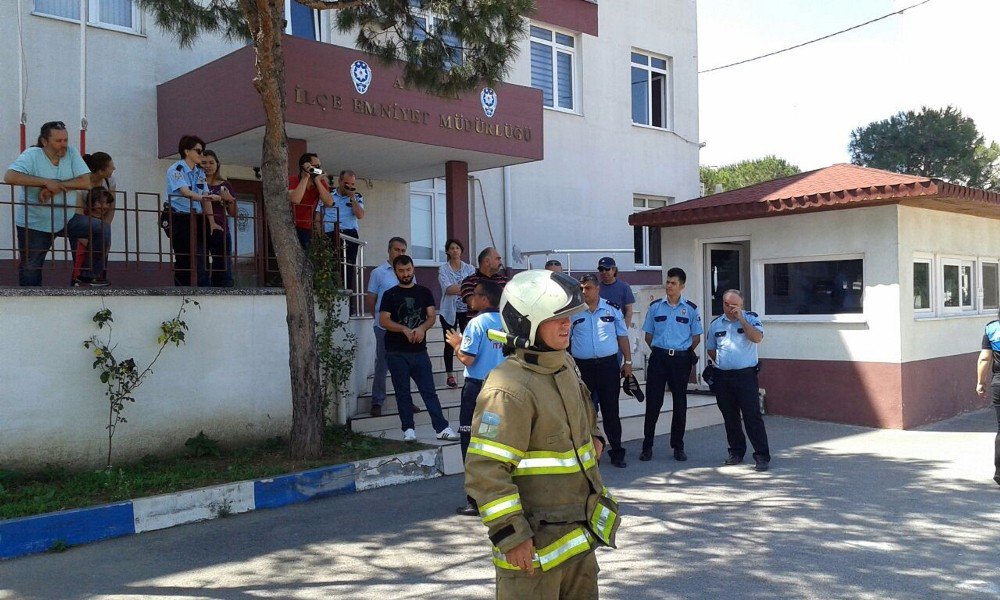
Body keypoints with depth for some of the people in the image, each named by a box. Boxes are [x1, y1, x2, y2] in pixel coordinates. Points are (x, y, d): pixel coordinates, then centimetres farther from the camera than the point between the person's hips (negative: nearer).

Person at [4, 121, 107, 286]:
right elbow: (9, 176, -30)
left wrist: (55, 186, -24)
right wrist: (46, 182, -31)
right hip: (33, 224, -3)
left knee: (103, 230, -14)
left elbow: (86, 182, -16)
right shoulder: (32, 155, -15)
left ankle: (90, 277, -4)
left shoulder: (71, 153, -6)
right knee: (30, 272, 4)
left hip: (65, 218, 3)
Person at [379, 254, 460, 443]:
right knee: (402, 392, 3)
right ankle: (408, 429, 11)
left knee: (429, 391, 0)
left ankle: (442, 428, -2)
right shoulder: (390, 295, 4)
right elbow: (383, 320, -5)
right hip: (397, 352, -1)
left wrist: (422, 328, -17)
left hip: (419, 350, 1)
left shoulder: (424, 292, 11)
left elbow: (431, 317, 4)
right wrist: (405, 329, -18)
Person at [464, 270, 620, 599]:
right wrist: (511, 535, -22)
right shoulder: (509, 389, -23)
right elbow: (485, 470, -25)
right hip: (535, 544, -9)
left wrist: (594, 438, 11)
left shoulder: (565, 367, 7)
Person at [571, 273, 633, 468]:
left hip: (608, 364, 0)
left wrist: (628, 361, 6)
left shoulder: (612, 309, 5)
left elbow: (622, 336, 10)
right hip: (582, 367, 0)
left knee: (611, 410, 3)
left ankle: (617, 452, 11)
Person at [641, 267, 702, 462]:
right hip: (658, 357, 0)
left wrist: (685, 353, 4)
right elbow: (648, 335, 11)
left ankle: (678, 446, 17)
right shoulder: (655, 306, 5)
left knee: (680, 403, 7)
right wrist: (659, 350, 4)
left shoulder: (691, 308, 2)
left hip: (681, 359, 0)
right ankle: (647, 446, 7)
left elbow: (696, 337, 8)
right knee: (653, 402, -1)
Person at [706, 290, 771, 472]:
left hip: (745, 375, -4)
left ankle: (762, 456, -4)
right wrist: (722, 363, 9)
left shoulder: (750, 318, 1)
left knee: (752, 416, -7)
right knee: (730, 417, 11)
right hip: (722, 377, 4)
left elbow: (757, 338, -17)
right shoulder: (715, 324, 10)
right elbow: (711, 349, 21)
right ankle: (736, 452, 24)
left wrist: (741, 319, -17)